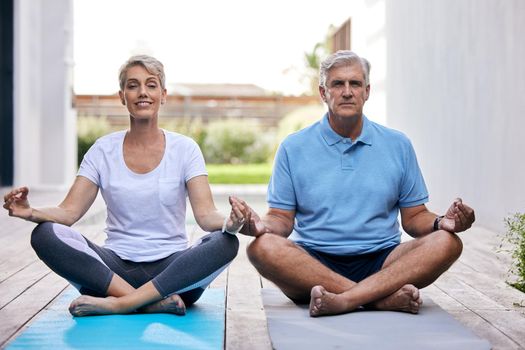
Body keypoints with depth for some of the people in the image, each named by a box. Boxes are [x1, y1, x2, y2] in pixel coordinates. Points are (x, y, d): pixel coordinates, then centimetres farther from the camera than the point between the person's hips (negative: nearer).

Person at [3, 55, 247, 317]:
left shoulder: (184, 148, 2)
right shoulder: (104, 150, 5)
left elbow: (205, 214, -9)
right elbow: (69, 211, -2)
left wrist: (229, 223, -32)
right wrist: (32, 213, -24)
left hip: (171, 268, -1)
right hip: (116, 268, 1)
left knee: (225, 243, -30)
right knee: (45, 235, -23)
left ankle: (116, 303, -29)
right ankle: (153, 303, -28)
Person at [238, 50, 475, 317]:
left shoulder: (398, 145, 11)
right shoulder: (294, 147, 8)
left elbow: (413, 217, 12)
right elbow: (283, 218, 6)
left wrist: (441, 223, -11)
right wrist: (263, 225, -18)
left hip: (381, 263, 1)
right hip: (313, 262, -1)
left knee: (447, 242, -24)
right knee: (262, 247, -31)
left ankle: (343, 300, -35)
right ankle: (385, 298, -33)